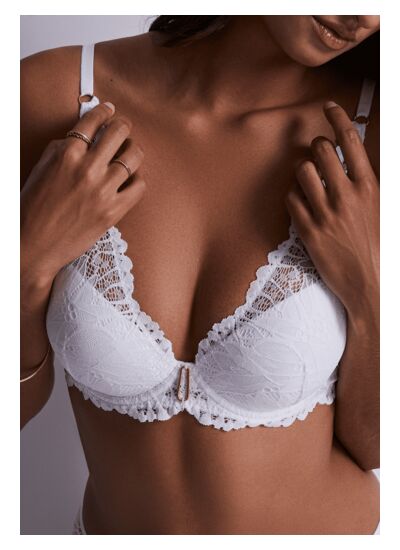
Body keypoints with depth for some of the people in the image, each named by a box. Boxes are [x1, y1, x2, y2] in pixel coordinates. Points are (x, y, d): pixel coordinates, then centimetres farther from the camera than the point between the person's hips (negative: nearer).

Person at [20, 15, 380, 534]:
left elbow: (373, 445, -12)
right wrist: (29, 259, -27)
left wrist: (371, 290, -26)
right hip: (116, 523, 1)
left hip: (327, 524, 0)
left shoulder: (369, 135, -20)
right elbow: (11, 406, -11)